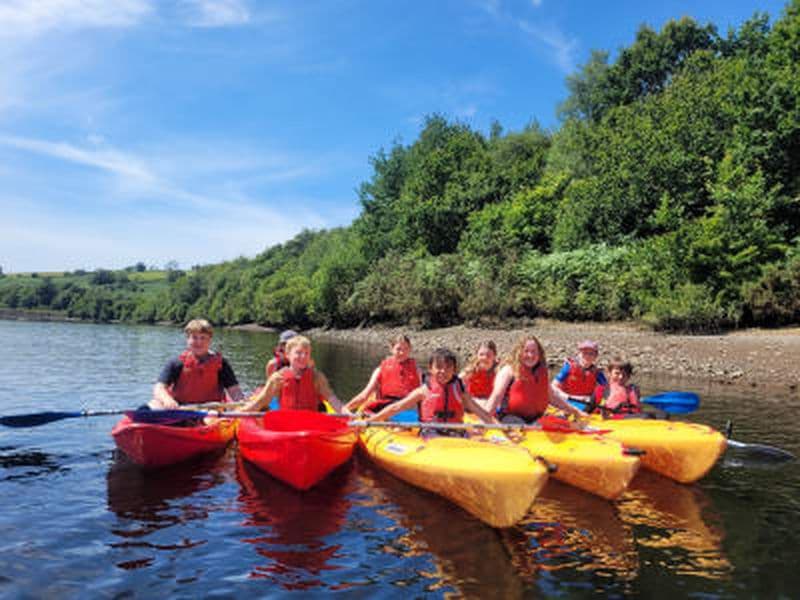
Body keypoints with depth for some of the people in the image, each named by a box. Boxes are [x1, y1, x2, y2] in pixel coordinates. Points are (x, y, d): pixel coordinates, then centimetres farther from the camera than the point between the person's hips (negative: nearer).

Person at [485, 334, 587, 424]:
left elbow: (552, 397, 25)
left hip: (535, 419, 7)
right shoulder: (509, 370, -4)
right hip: (510, 417, -7)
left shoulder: (542, 372, 14)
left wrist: (575, 411, 26)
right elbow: (496, 396, -12)